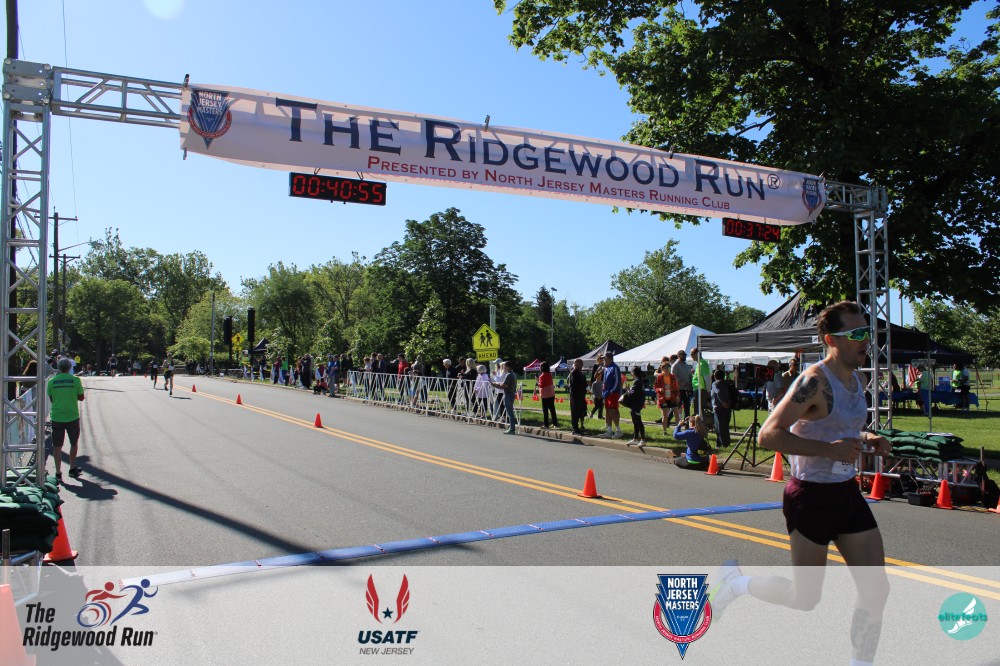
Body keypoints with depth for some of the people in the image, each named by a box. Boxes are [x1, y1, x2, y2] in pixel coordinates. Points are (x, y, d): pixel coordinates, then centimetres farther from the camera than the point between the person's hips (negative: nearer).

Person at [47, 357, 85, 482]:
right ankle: (72, 469, 26)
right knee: (74, 443, 17)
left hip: (57, 417, 1)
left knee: (57, 446, 5)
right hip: (72, 416, 0)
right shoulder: (75, 380, -5)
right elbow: (81, 397, 0)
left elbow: (51, 399, 7)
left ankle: (58, 473, 1)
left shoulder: (52, 381, -1)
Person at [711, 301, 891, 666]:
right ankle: (736, 581, 27)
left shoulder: (856, 380, 8)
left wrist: (867, 440, 4)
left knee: (876, 590, 5)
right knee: (805, 599, 4)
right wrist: (829, 449, -28)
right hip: (811, 496, -8)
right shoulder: (814, 382, -20)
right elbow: (769, 434, -25)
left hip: (849, 492, 8)